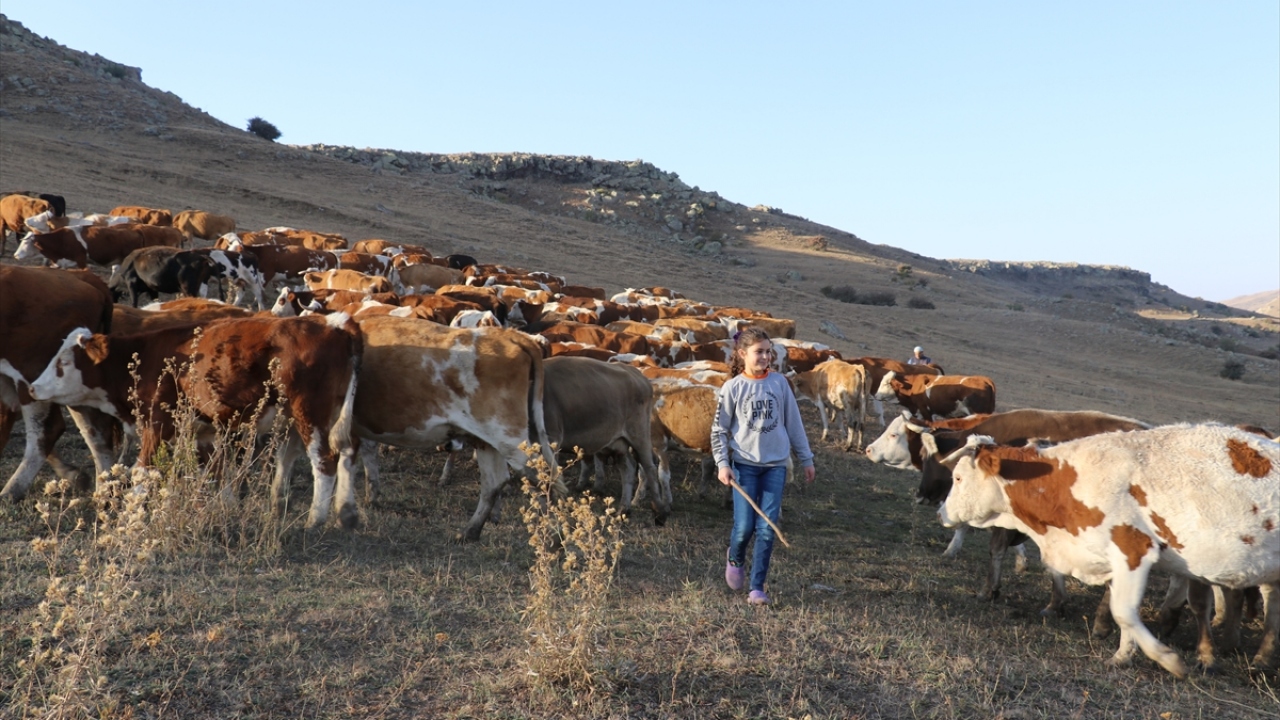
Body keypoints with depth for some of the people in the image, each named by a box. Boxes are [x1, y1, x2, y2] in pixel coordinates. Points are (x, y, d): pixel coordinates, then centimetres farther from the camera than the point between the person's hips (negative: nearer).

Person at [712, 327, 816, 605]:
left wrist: (806, 459, 11)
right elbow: (719, 430, 1)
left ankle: (757, 587, 9)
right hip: (745, 465, -2)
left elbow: (794, 423, 9)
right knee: (744, 526, -3)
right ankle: (734, 558, 31)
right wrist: (722, 463, -9)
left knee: (767, 529, -1)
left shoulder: (779, 382, 3)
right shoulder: (733, 387, -3)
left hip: (776, 465, 2)